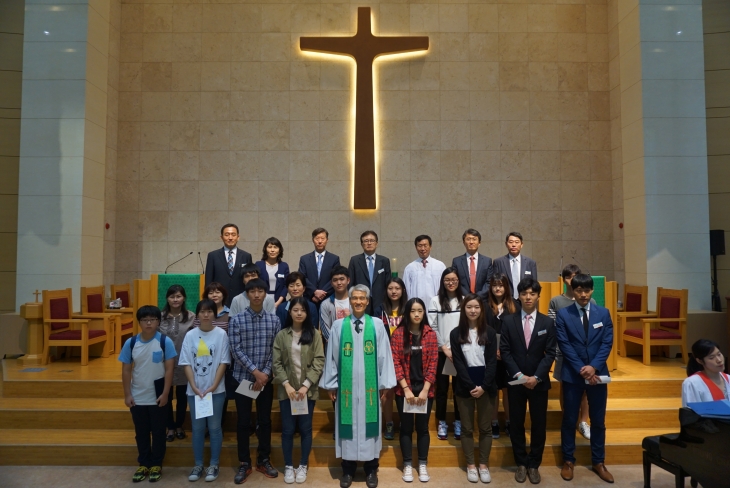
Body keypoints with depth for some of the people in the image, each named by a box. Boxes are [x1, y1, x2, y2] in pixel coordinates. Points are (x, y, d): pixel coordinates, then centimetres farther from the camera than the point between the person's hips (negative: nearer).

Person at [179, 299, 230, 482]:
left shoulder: (221, 334, -5)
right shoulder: (190, 335, 1)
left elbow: (223, 362, -5)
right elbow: (186, 363, -1)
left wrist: (213, 387, -12)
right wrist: (194, 387, -9)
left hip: (216, 390, -2)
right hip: (194, 390, 2)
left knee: (214, 427, 6)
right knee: (197, 428, 10)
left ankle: (214, 465, 19)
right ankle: (198, 465, 23)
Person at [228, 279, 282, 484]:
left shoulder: (274, 320, 1)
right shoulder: (236, 320, -5)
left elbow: (276, 350, 0)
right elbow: (236, 350, -10)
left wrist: (265, 373, -10)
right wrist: (255, 371, -16)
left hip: (266, 378, 2)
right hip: (243, 377, -1)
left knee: (265, 420, 10)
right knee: (244, 422, 6)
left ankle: (264, 460, 26)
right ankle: (244, 463, 20)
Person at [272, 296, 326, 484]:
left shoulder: (314, 334, -2)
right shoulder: (281, 335, 2)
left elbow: (319, 362, -5)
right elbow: (277, 363, -1)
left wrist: (306, 385, -13)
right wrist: (286, 384, -12)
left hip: (308, 390, -1)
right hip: (287, 390, 1)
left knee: (305, 428, 8)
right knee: (287, 429, 7)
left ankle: (303, 466, 23)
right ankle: (288, 466, 22)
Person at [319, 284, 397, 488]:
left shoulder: (377, 324, 1)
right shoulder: (339, 325, 2)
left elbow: (384, 355, 1)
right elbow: (332, 356, 4)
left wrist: (385, 383, 0)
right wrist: (331, 383, 4)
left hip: (370, 385, 0)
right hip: (346, 384, 1)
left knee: (369, 424, 7)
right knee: (348, 424, 7)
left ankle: (371, 470, 22)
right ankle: (348, 470, 22)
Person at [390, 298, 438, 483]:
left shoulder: (430, 334, -1)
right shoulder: (398, 333, -5)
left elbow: (433, 364, -3)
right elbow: (395, 363, -7)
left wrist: (424, 390, -9)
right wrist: (406, 389, -12)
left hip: (425, 389, 1)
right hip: (404, 389, -1)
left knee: (422, 427, 9)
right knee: (406, 427, 7)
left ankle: (423, 465, 22)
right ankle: (407, 465, 20)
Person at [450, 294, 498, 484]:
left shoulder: (489, 332, 1)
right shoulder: (456, 333, -1)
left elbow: (492, 361, -3)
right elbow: (458, 363, -5)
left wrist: (483, 386, -13)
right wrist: (471, 386, -13)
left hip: (486, 386, 0)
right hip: (465, 386, 0)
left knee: (485, 427, 9)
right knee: (467, 428, 8)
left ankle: (484, 464, 21)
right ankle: (470, 465, 20)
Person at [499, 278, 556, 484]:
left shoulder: (548, 322, 1)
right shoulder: (508, 321, 0)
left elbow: (550, 353, -3)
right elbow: (505, 351, -3)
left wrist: (536, 377, -14)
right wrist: (519, 375, -13)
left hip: (539, 382, 0)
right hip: (515, 381, 0)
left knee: (539, 425, 8)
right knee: (517, 424, 8)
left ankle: (534, 464, 23)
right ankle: (521, 463, 23)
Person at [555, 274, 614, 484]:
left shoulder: (603, 313, 3)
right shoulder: (563, 315, -3)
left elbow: (607, 343, -2)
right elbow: (564, 345, -8)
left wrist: (593, 366, -14)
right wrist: (581, 369, -15)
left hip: (598, 373, 2)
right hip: (572, 374, -2)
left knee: (598, 420, 11)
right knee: (569, 420, 7)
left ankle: (598, 462, 26)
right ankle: (568, 461, 21)